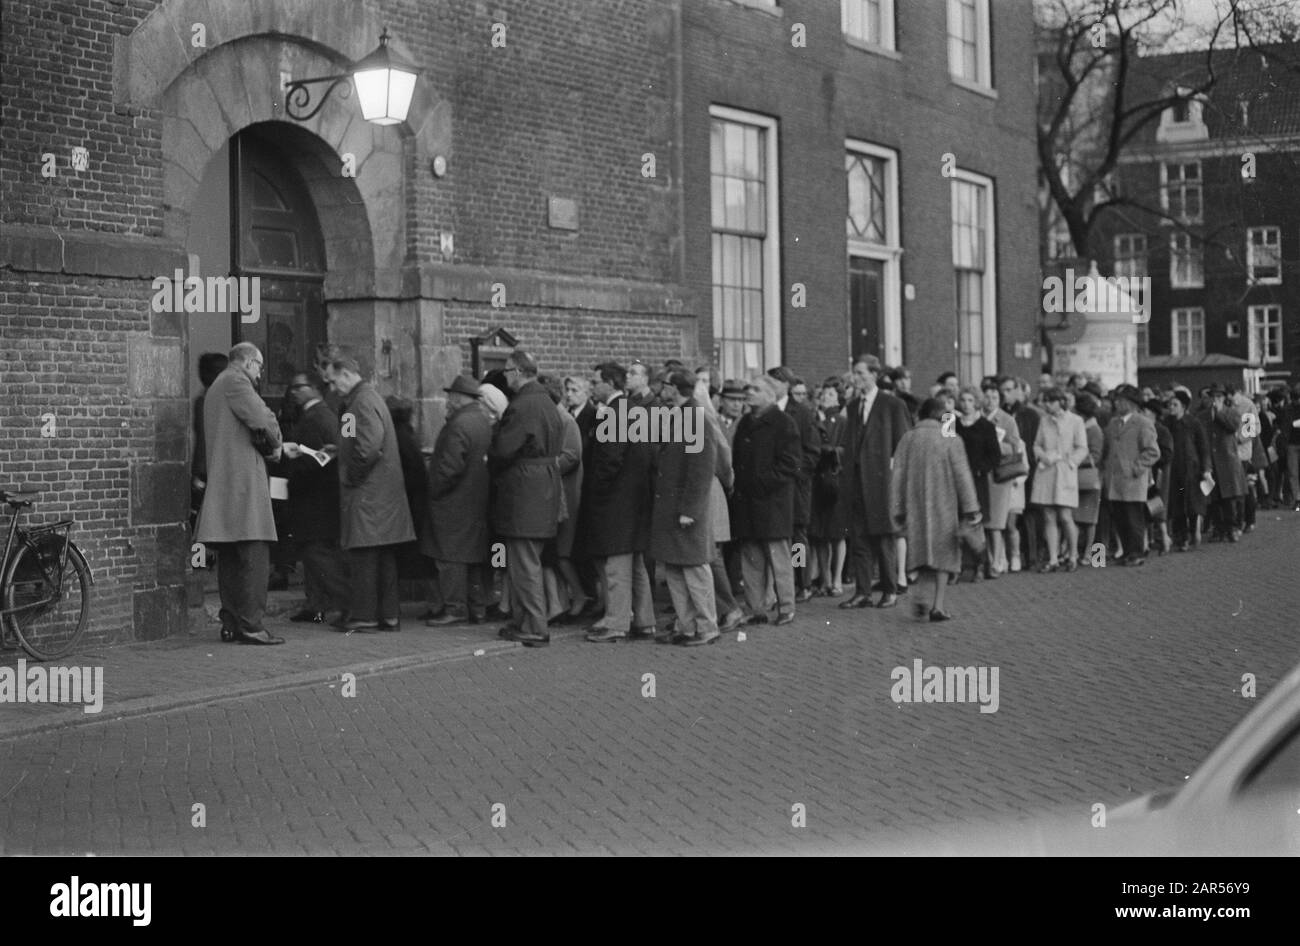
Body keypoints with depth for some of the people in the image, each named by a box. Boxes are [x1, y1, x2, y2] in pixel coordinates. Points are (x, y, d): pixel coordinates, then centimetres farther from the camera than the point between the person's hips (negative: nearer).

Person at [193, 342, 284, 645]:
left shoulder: (215, 389, 25)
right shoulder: (235, 382, -6)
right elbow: (263, 421, -17)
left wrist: (268, 446, 13)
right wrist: (274, 446, 2)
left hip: (221, 482, 10)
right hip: (242, 481, -10)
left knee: (230, 559, 10)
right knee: (254, 556, -11)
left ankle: (231, 623, 12)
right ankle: (250, 625, -14)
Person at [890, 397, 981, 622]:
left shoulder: (906, 440, 1)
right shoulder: (950, 439, -6)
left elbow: (897, 477, 2)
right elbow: (962, 475, -7)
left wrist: (897, 511, 7)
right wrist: (971, 509, -4)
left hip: (915, 506, 2)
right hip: (943, 508, -2)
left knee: (919, 552, 14)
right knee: (943, 553, 7)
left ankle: (918, 595, -8)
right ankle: (937, 606, 1)